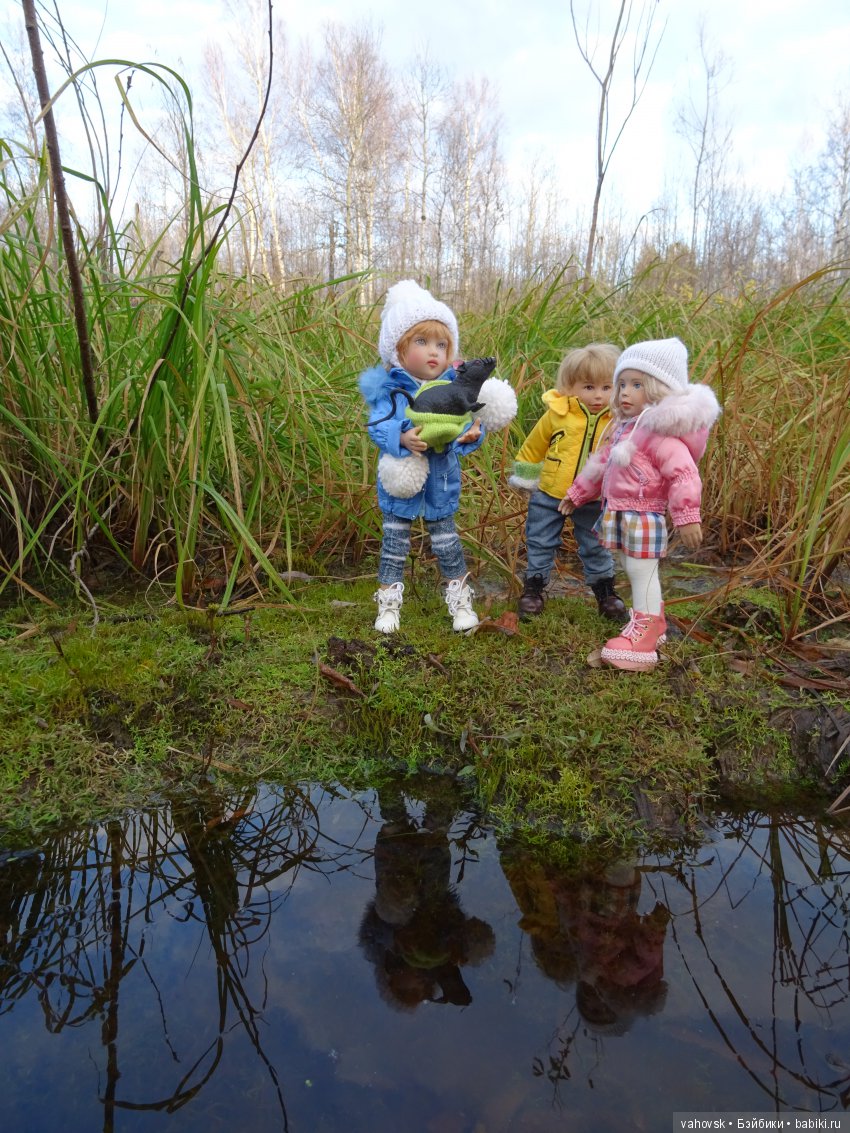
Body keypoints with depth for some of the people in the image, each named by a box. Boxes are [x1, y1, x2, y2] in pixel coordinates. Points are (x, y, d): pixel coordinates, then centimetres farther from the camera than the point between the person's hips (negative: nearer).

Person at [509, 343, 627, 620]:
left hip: (593, 501, 0)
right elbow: (534, 446, 2)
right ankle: (533, 588, 27)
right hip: (549, 495, 0)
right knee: (540, 544, 11)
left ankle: (605, 591, 32)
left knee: (596, 548, 14)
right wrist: (523, 474, 11)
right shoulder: (557, 413, -12)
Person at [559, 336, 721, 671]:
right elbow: (601, 463, 21)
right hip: (619, 511, 10)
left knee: (642, 571, -3)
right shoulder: (623, 427, 11)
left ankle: (643, 636, 6)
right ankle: (651, 623, 37)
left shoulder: (661, 434, -20)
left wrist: (687, 517, -30)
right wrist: (578, 492, 26)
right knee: (633, 571, 20)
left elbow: (683, 475, -27)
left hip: (644, 515, -10)